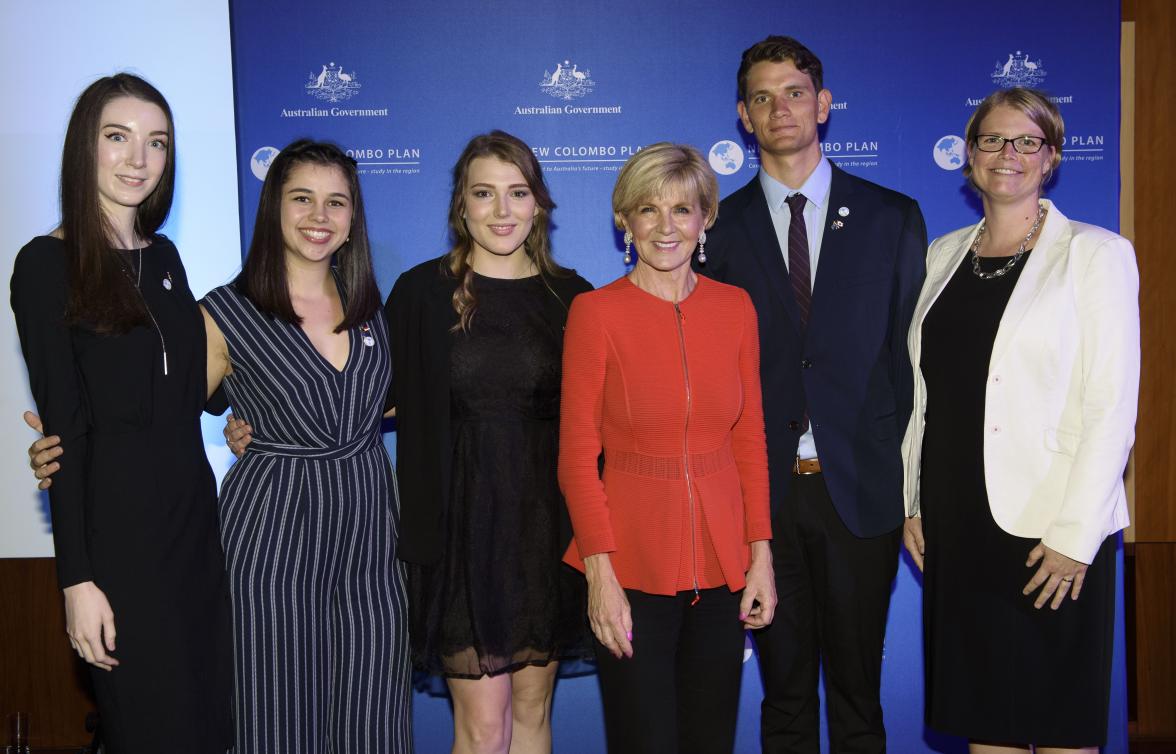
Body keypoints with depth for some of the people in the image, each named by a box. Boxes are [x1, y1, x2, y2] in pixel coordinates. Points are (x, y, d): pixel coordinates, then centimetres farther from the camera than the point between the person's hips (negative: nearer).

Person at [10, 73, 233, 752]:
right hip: (117, 524, -6)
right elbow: (64, 426, -11)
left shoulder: (163, 256, 12)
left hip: (194, 510, 6)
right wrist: (77, 577, -13)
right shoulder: (47, 265, -6)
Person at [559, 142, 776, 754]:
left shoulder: (734, 307, 5)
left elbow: (749, 439, 9)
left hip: (721, 563, 4)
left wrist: (760, 555, 4)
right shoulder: (596, 312, -6)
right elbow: (576, 455, -6)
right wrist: (600, 575, -11)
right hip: (632, 565, -3)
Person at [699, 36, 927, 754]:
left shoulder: (893, 217, 5)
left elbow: (914, 350, 4)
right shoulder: (720, 226, 4)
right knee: (785, 688, 13)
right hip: (764, 486, 0)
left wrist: (914, 479, -3)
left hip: (861, 486, 0)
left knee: (858, 687, 12)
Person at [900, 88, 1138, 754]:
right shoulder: (943, 255, 11)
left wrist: (1074, 535, -14)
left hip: (1053, 531, -4)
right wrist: (911, 500, 8)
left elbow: (1113, 405, -10)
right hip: (955, 523, 5)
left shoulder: (1097, 254, -3)